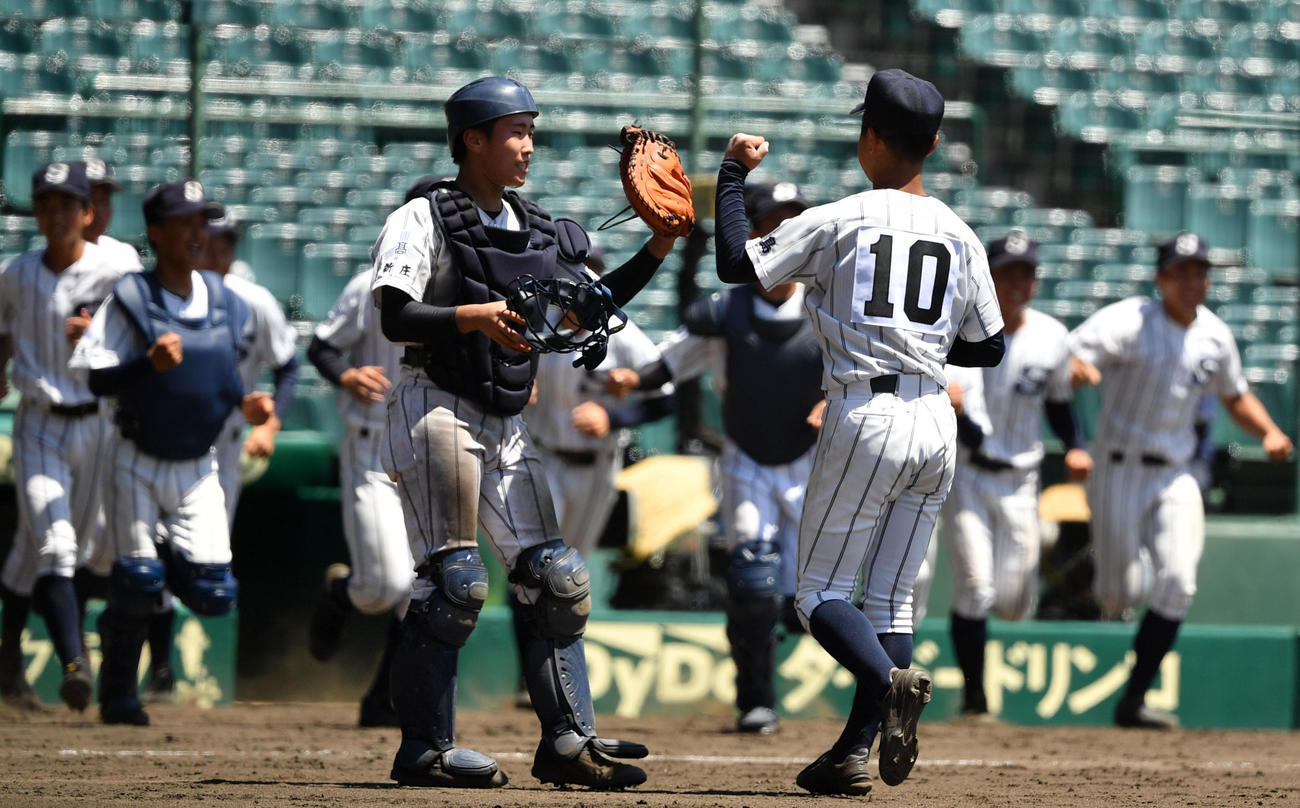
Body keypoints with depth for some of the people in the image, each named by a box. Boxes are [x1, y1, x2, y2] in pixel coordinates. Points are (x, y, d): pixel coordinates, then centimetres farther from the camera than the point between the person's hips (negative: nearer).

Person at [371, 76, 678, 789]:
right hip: (437, 410, -8)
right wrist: (475, 317, -28)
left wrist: (658, 249, 10)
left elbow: (585, 307, 17)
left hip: (505, 423, 8)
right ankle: (425, 750, -8)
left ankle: (567, 742, 5)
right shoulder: (424, 220, -5)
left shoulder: (534, 233, 16)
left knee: (556, 579, 3)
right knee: (453, 582, -12)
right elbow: (396, 319, -14)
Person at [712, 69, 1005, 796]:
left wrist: (734, 174, 5)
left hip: (864, 419, -5)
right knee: (890, 597, 12)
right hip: (935, 423, 5)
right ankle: (856, 753, 3)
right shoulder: (960, 237, 8)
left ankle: (892, 681, -26)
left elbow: (737, 264, -6)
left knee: (821, 592, 3)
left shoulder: (839, 222, -6)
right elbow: (988, 348, 12)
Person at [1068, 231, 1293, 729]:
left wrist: (1270, 433, 2)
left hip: (1175, 475, 4)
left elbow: (1235, 397, 21)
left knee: (1177, 583, -13)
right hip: (1121, 470, -4)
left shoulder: (1215, 337, 5)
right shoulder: (1129, 323, -12)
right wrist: (1077, 369, -49)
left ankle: (1133, 701, -8)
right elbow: (1065, 357, -24)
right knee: (1120, 595, -6)